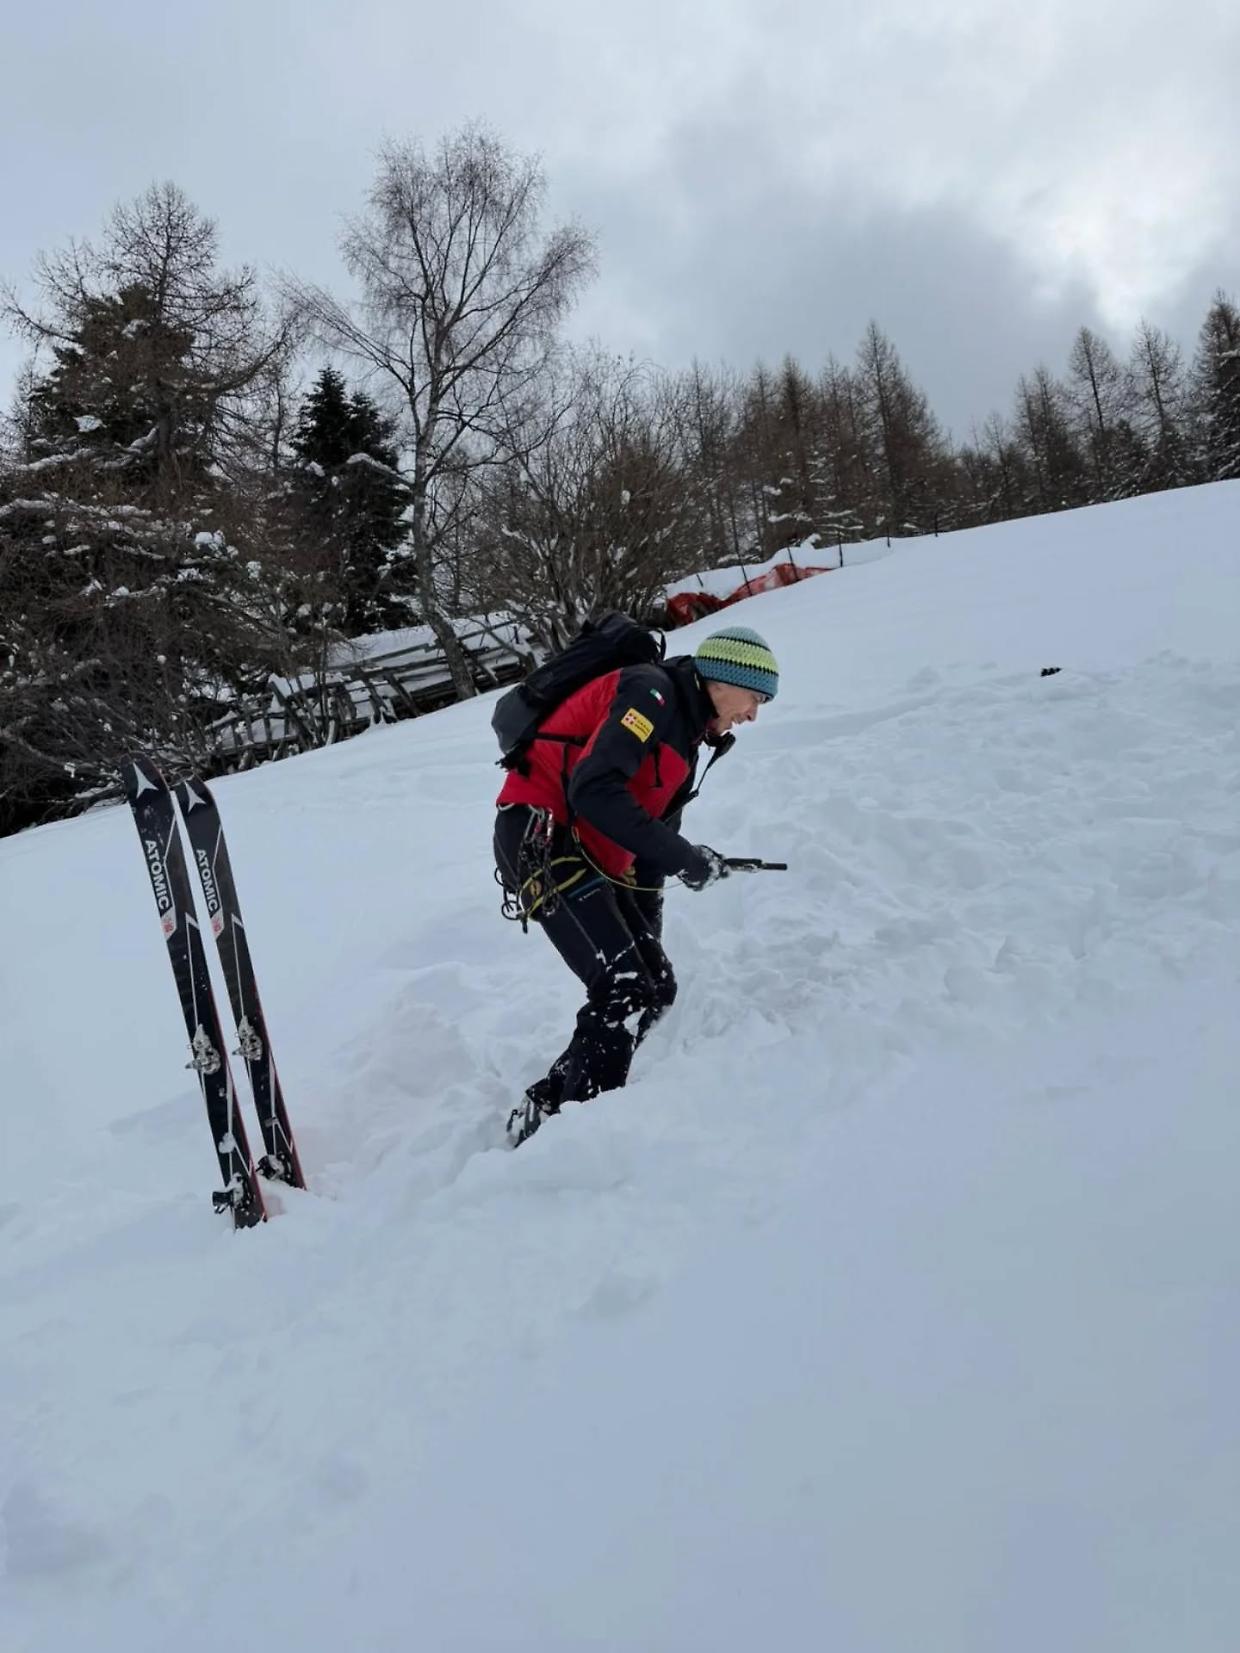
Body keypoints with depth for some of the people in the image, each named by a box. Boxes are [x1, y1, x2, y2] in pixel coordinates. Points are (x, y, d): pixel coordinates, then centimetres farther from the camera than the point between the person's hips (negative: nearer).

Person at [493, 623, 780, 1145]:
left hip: (597, 860, 10)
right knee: (624, 992, -17)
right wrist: (683, 856, -22)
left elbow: (653, 829, 19)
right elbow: (593, 789, -25)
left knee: (655, 989, 7)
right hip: (542, 839, -10)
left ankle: (550, 1102, 15)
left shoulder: (685, 736, 18)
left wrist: (646, 928, 13)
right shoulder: (652, 693, -11)